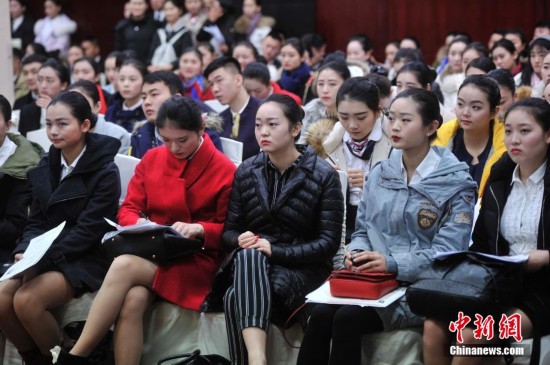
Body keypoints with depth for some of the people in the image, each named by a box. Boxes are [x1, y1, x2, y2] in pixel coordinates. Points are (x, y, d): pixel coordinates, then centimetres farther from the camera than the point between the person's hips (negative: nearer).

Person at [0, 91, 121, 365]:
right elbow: (36, 221, 9)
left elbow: (88, 231, -16)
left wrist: (41, 258, -23)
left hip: (87, 259, -6)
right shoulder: (46, 167, 9)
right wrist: (25, 251, -13)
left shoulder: (104, 172, -11)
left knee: (26, 300, -28)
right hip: (45, 258, 6)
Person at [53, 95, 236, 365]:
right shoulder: (152, 159, 10)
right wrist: (140, 225, -12)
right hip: (152, 253, 4)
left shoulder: (225, 170, -1)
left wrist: (198, 229, -20)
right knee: (132, 300, -33)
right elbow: (128, 210, 11)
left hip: (196, 263, -4)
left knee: (123, 265, -32)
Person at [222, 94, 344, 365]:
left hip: (302, 268, -2)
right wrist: (241, 240, -16)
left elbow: (328, 243, -8)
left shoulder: (323, 176, -3)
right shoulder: (246, 172, 9)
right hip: (250, 263, 3)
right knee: (249, 256, -37)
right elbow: (229, 231, 10)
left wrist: (275, 251, -19)